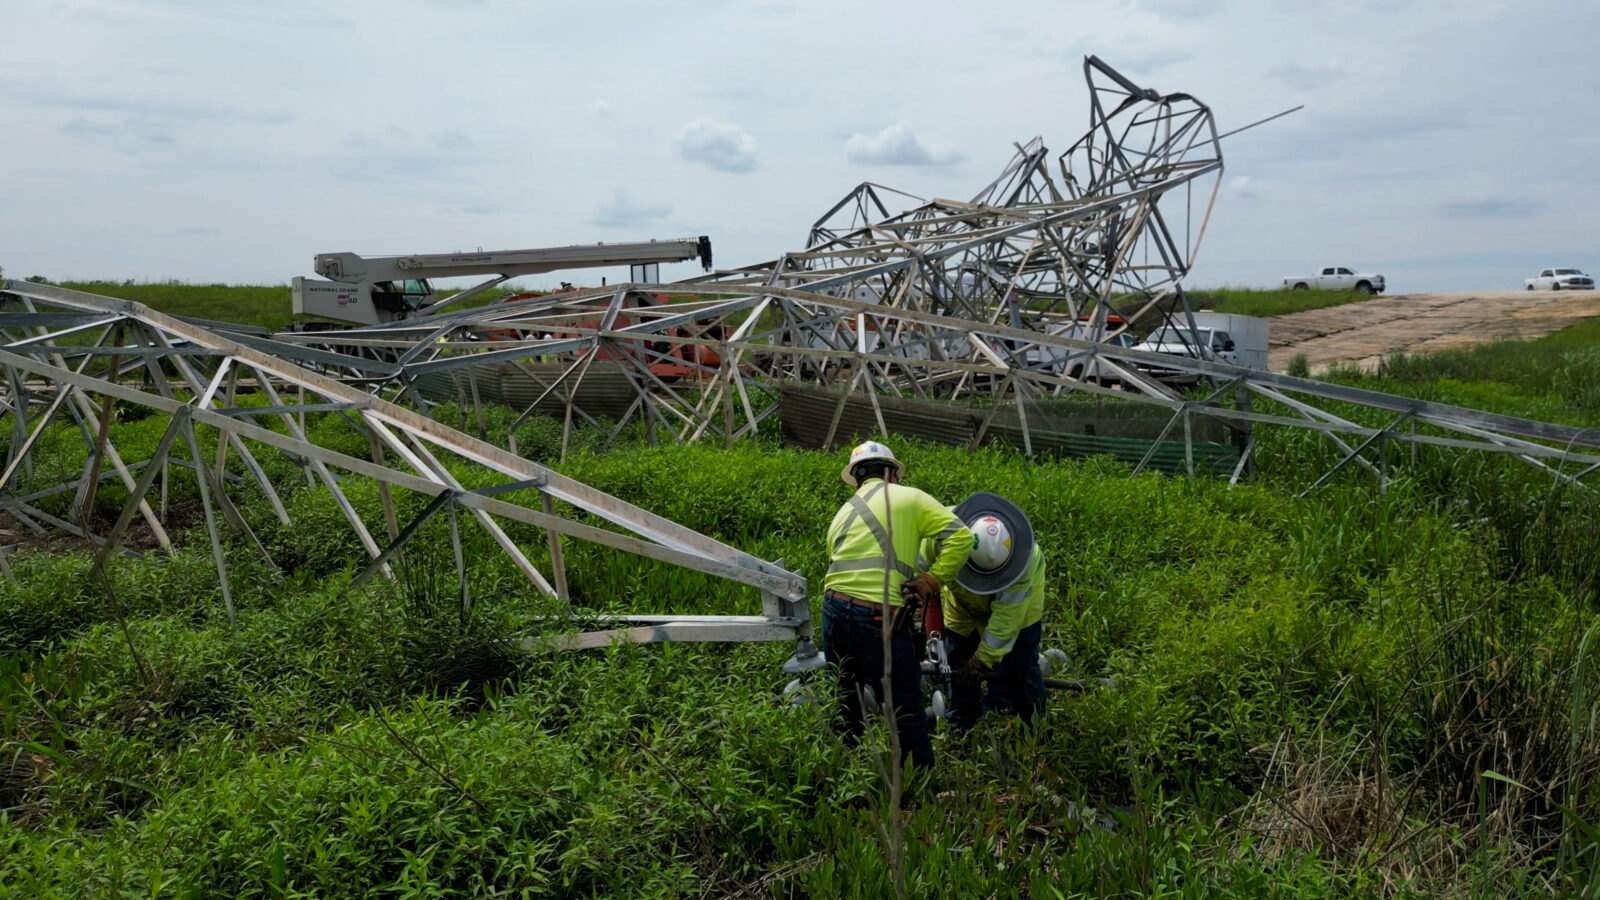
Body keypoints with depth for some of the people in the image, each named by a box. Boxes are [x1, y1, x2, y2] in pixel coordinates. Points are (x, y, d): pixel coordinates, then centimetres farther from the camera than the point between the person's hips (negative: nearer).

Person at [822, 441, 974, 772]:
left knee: (844, 703, 22)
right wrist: (932, 580, -2)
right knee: (905, 708, 5)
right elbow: (961, 537, -6)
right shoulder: (910, 499, 4)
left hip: (834, 609, 6)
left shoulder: (842, 514, 19)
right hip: (881, 617, -6)